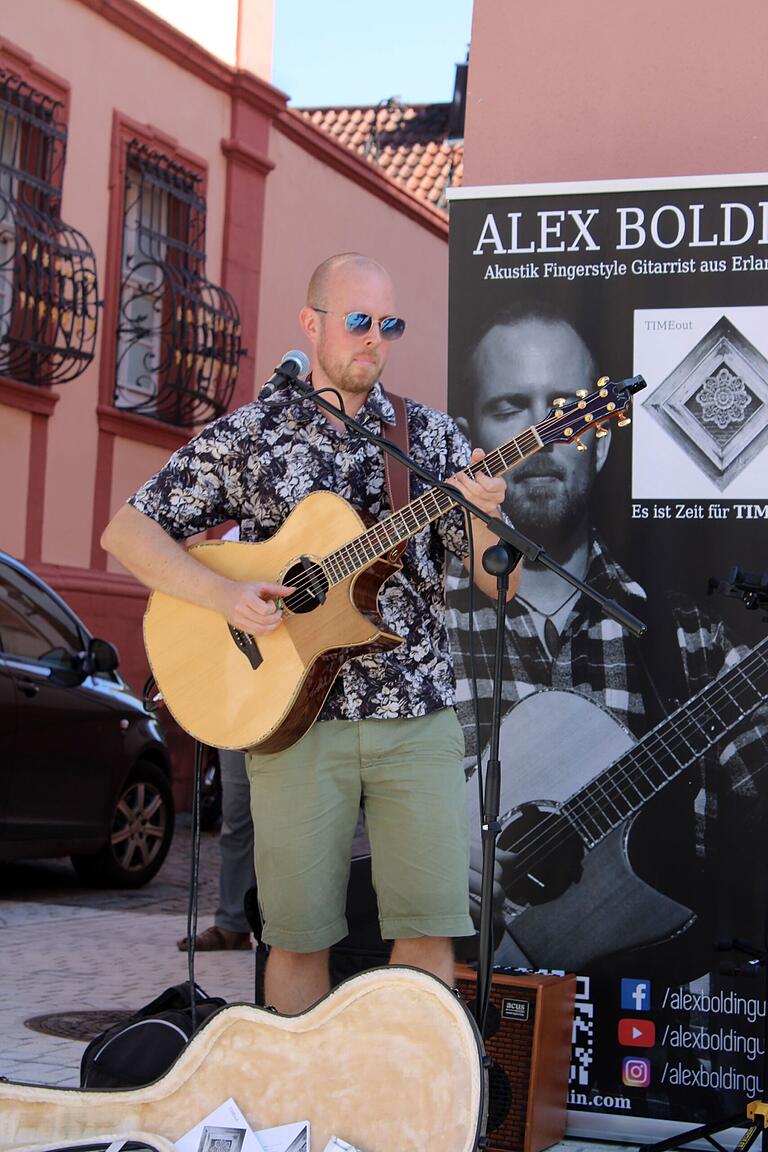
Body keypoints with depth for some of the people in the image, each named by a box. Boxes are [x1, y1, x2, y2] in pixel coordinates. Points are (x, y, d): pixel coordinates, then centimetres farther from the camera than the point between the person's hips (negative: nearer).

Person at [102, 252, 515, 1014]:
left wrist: (488, 517, -17)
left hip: (417, 716, 1)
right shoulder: (248, 435, 4)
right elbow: (126, 531, 2)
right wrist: (221, 593, -13)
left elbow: (501, 583, 5)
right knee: (299, 936, 4)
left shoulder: (430, 436, 8)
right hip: (295, 715, -1)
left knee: (428, 931, -1)